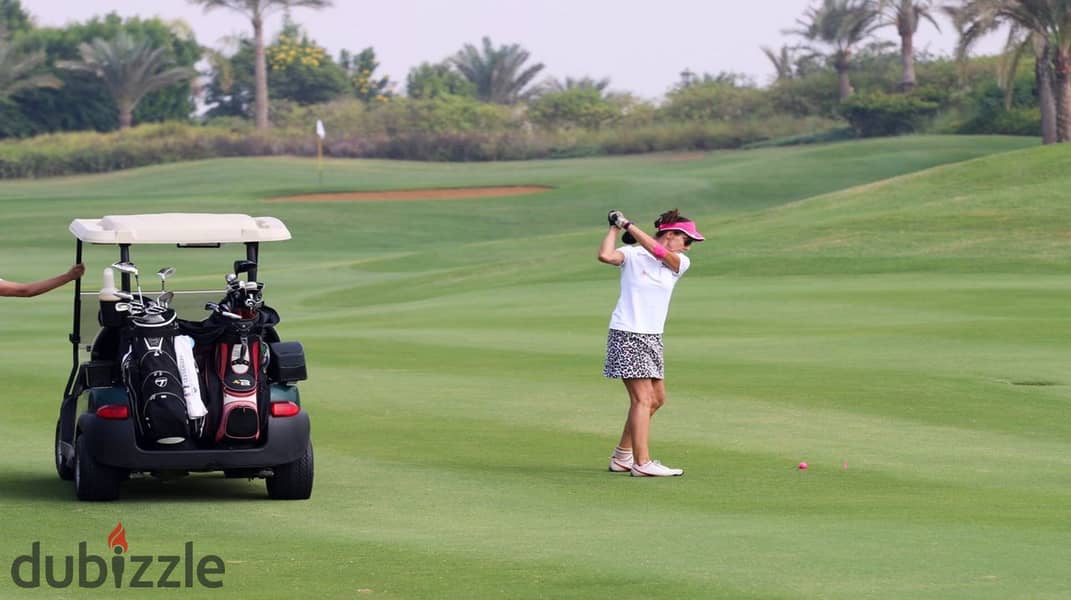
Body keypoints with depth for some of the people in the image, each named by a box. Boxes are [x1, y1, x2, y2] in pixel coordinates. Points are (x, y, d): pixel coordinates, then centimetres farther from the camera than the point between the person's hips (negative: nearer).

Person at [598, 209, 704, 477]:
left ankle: (622, 457, 25)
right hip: (626, 335, -7)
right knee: (643, 398, -15)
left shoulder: (680, 263, 6)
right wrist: (615, 227, -12)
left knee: (657, 399, 13)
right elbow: (606, 255, -27)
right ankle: (642, 463, -20)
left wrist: (627, 224, -15)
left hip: (652, 338, 7)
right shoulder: (632, 254, -6)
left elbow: (657, 252, -14)